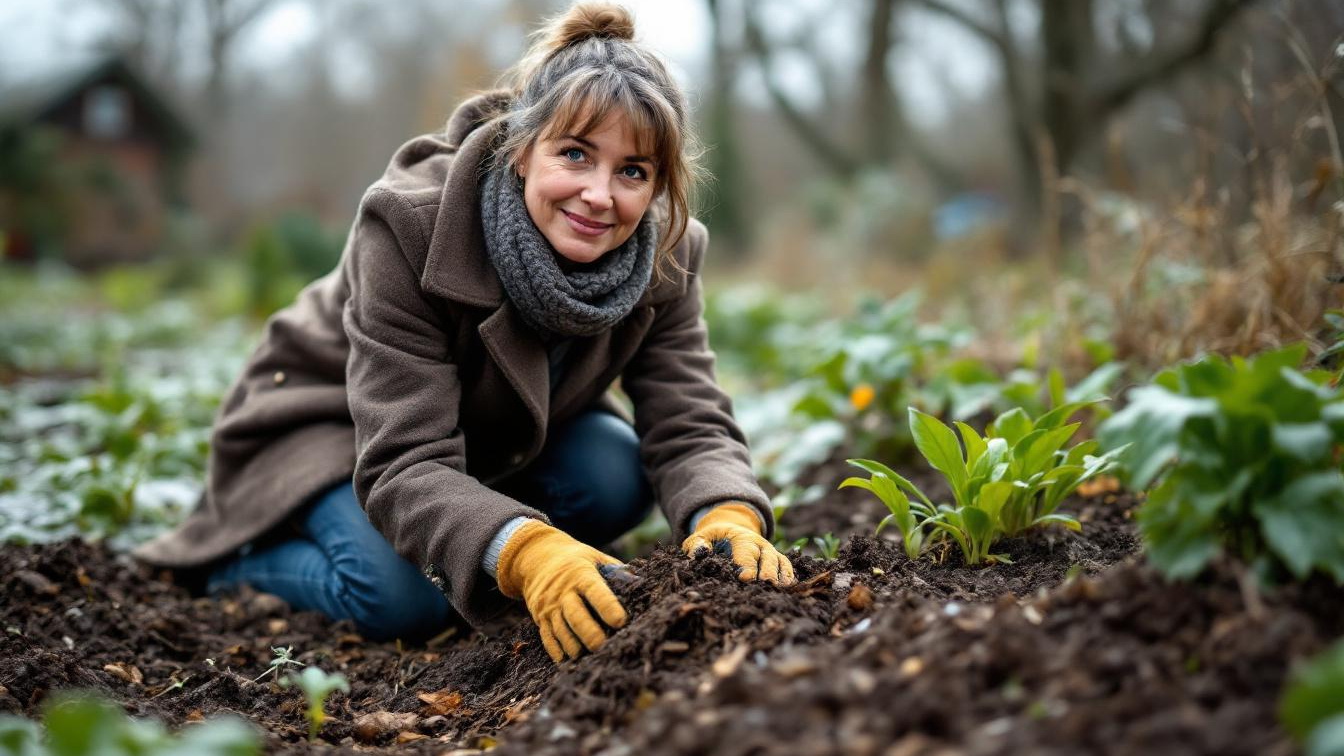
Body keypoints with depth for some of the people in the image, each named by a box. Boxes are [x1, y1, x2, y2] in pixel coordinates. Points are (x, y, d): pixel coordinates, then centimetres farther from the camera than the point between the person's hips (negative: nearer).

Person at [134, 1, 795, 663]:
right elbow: (403, 465, -42)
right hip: (329, 421, -5)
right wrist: (524, 550, -61)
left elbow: (690, 427, -25)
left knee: (616, 474, -23)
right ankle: (242, 551, 2)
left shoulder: (665, 259, -21)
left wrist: (728, 519, -50)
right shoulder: (410, 226, -36)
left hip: (502, 432, 5)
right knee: (405, 598, -29)